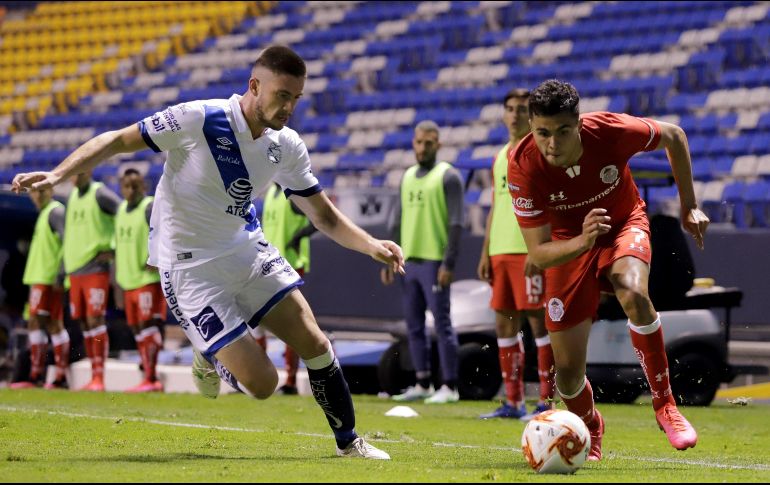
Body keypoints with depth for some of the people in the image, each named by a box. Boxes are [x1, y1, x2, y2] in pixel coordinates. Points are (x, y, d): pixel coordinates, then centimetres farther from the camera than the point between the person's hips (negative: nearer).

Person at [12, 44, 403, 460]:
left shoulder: (287, 147, -4)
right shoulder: (197, 119, -22)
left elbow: (324, 215, 4)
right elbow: (119, 141, -14)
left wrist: (372, 246, -13)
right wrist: (57, 175, -24)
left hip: (246, 249, 6)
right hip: (190, 266, -5)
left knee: (314, 344, -6)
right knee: (261, 383, -12)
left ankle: (349, 442, 18)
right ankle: (210, 356, 23)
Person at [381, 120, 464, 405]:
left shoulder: (448, 176, -5)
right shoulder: (408, 176, 17)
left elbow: (456, 223, -10)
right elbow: (398, 222, 21)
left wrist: (448, 264, -17)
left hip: (434, 262, -7)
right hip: (409, 261, 7)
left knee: (442, 323, -7)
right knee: (414, 325, 8)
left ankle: (449, 387, -4)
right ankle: (423, 385, 14)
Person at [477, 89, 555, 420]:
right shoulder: (500, 158, 19)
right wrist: (486, 252, 16)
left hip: (529, 252, -8)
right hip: (500, 252, 8)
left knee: (538, 320, -8)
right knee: (504, 322, 8)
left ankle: (546, 401, -7)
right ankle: (513, 402, 13)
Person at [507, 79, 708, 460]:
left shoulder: (612, 131, -29)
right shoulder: (522, 168, -29)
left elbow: (674, 136, -6)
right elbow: (538, 253, -26)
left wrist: (689, 207, -3)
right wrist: (582, 242, -46)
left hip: (623, 225, -1)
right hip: (569, 244, 1)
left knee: (633, 295, -37)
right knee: (568, 371, -2)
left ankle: (664, 404, -20)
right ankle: (590, 430, 34)